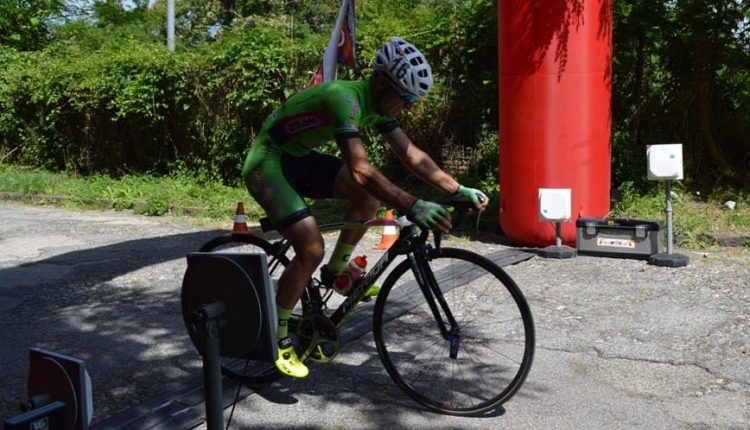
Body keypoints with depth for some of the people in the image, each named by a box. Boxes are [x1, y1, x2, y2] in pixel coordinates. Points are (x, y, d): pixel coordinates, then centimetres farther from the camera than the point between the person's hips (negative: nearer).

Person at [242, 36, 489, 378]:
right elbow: (360, 170, -41)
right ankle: (276, 339, -3)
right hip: (268, 163, -9)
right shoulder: (345, 98, -30)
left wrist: (460, 190, -5)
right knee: (312, 250, -21)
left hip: (300, 159, 9)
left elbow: (412, 156, 2)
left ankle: (336, 271, 14)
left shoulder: (377, 104, -2)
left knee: (372, 193, -4)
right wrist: (412, 206, -47)